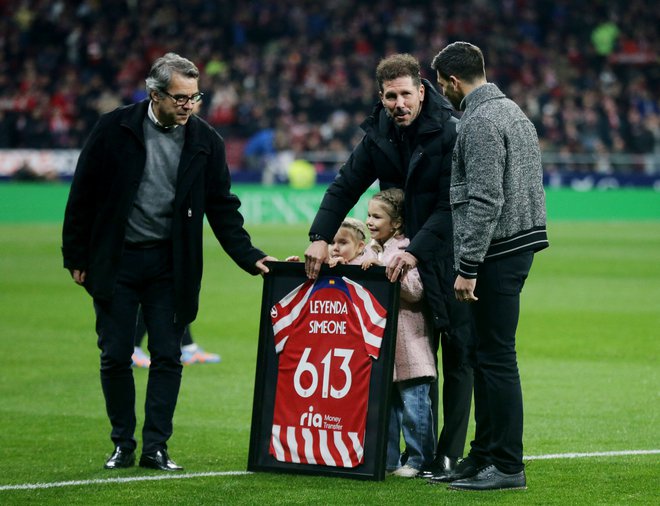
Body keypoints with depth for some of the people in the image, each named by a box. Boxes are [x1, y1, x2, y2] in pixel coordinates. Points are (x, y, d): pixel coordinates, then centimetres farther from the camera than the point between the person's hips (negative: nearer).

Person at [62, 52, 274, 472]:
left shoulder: (205, 141, -1)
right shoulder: (115, 130, -7)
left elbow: (222, 207, 3)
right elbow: (84, 195, -2)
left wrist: (249, 257, -7)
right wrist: (76, 257, -2)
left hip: (170, 264, 1)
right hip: (116, 260, -1)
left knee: (168, 357, -1)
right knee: (116, 356, 2)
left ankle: (156, 447, 5)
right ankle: (123, 445, 15)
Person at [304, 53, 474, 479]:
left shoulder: (450, 132, -16)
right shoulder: (379, 134, 2)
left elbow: (451, 205, -20)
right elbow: (345, 187, 6)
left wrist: (415, 251, -25)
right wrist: (321, 237, -7)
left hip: (451, 257, -5)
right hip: (407, 258, 5)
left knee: (458, 355, -1)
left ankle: (449, 454, 2)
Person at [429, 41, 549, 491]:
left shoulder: (481, 122, -15)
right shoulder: (513, 111, 17)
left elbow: (485, 201, -22)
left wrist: (468, 266, -20)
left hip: (497, 252, -10)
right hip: (521, 241, 10)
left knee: (496, 358, -7)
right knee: (486, 355, 15)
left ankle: (507, 466, -6)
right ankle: (484, 455, 21)